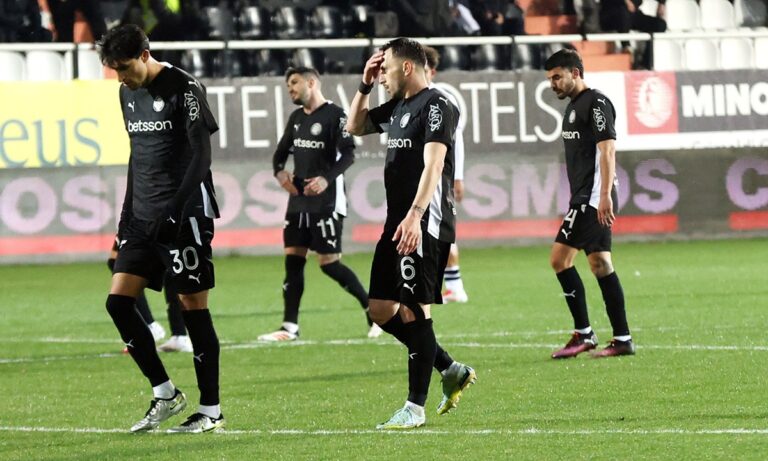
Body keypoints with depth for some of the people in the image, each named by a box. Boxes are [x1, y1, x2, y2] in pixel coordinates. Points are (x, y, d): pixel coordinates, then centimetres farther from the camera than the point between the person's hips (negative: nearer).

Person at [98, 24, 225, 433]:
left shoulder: (184, 89, -10)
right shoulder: (129, 94, 13)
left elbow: (200, 155, -14)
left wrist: (175, 209, -21)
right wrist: (128, 213, 18)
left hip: (184, 215, -8)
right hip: (144, 217, 8)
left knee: (193, 306, -4)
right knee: (118, 301, -1)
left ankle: (211, 411, 3)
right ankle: (165, 394, 8)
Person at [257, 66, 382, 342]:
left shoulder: (334, 115, -9)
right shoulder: (296, 118, 14)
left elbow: (348, 154, -16)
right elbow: (282, 151, 20)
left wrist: (327, 179, -30)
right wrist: (279, 171, -1)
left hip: (326, 202, -7)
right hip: (298, 200, 7)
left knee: (329, 264, -9)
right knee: (293, 259, 3)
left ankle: (372, 309, 6)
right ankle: (290, 327, 5)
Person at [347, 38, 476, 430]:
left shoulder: (435, 106, -10)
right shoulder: (397, 107, 18)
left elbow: (433, 165, -21)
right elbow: (354, 127, 34)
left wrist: (415, 216, -31)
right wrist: (365, 86, 19)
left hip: (424, 225, -10)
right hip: (397, 222, 10)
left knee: (413, 310, -9)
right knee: (380, 309, 10)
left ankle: (415, 408, -6)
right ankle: (452, 371, 21)